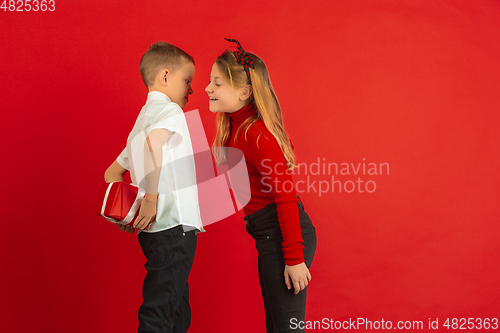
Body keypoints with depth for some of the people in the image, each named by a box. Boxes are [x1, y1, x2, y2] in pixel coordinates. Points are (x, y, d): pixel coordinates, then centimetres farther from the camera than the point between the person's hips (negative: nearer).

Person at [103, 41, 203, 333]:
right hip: (173, 227, -9)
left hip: (155, 231, 9)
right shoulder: (170, 110, -6)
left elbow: (112, 173, 26)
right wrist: (152, 198, -24)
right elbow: (154, 141, -29)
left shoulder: (142, 119, 22)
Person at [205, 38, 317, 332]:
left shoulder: (256, 134, -19)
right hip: (268, 234, 10)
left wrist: (295, 259, -21)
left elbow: (286, 196, -21)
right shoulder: (236, 126, 10)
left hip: (284, 234, -10)